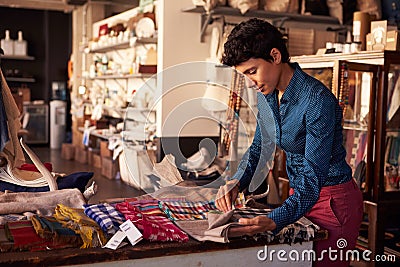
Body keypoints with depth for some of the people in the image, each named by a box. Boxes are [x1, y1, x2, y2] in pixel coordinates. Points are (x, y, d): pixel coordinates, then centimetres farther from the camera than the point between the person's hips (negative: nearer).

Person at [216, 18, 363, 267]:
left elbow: (314, 175, -30)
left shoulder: (318, 100, -26)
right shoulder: (269, 94, -1)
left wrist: (274, 220, -42)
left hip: (334, 201, -8)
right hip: (300, 194, 8)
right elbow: (258, 147, 9)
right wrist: (236, 182, -9)